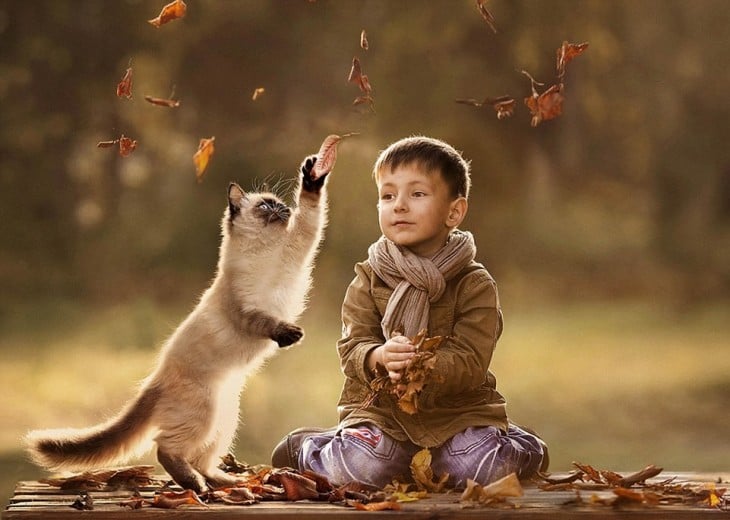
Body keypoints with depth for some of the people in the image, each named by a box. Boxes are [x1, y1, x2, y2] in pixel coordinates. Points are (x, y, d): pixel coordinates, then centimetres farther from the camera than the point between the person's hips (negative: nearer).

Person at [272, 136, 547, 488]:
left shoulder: (475, 285, -6)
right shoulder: (368, 280, 1)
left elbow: (471, 362, -15)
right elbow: (352, 348, -6)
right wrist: (378, 357, -30)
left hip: (458, 410, 0)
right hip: (381, 410, 0)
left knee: (485, 469, -25)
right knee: (359, 469, -25)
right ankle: (307, 449, 10)